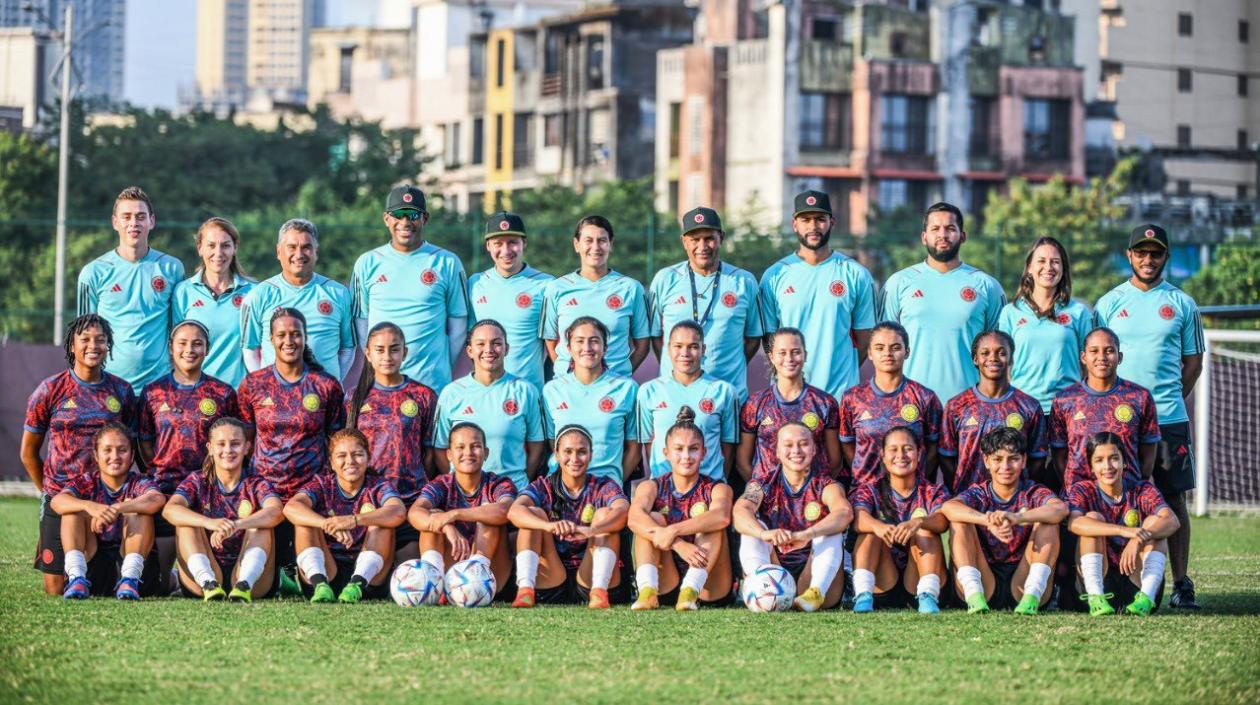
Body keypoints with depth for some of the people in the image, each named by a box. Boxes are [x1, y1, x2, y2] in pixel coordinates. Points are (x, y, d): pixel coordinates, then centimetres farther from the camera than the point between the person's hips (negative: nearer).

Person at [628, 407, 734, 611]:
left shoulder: (717, 489, 5)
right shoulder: (651, 487, 7)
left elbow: (722, 516, -22)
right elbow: (634, 518, -18)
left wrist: (674, 531, -35)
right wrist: (679, 545, -33)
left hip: (708, 588, -1)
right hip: (665, 585, 1)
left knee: (708, 520, -17)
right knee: (654, 518, -14)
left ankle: (690, 591, -39)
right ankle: (647, 592, -38)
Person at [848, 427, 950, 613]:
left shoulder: (933, 492, 9)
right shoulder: (870, 491, 9)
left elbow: (942, 521, -16)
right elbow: (858, 518, -16)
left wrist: (917, 523, -40)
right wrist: (878, 526, -40)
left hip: (918, 582, 0)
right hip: (882, 587, 0)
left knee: (924, 522, -19)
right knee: (871, 529, -19)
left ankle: (928, 596, -35)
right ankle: (863, 596, -37)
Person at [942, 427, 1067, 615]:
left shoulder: (1033, 493, 3)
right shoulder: (979, 494, 5)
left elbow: (1061, 508, -23)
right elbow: (948, 507, -21)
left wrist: (1017, 518, -41)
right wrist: (989, 521, -40)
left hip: (1022, 583, 0)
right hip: (985, 585, 1)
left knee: (1047, 520, -15)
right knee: (960, 520, -14)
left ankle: (1032, 596, -29)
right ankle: (974, 594, -29)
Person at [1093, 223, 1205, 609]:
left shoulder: (1182, 304, 8)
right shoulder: (1108, 303, 8)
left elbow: (1193, 362, 11)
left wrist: (1168, 400, 2)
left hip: (1169, 418, 0)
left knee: (1173, 498, 1)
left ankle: (1181, 584, 4)